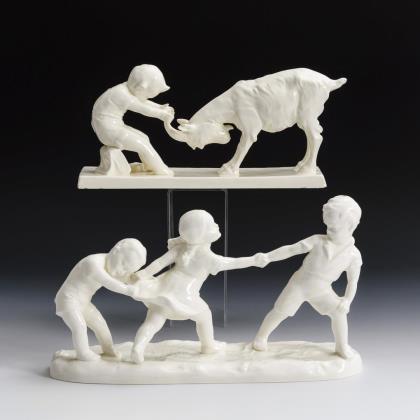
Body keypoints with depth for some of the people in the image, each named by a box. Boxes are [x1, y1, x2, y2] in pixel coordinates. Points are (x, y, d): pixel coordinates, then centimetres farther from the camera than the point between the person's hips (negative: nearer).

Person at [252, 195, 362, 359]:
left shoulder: (353, 254, -14)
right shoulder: (318, 241, -18)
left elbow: (353, 281, -5)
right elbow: (291, 249, -16)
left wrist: (347, 300, -19)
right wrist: (266, 257, -21)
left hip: (321, 291, 1)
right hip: (299, 284, -1)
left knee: (338, 312, -18)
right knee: (279, 312, 0)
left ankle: (342, 346, 2)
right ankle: (261, 336, 26)